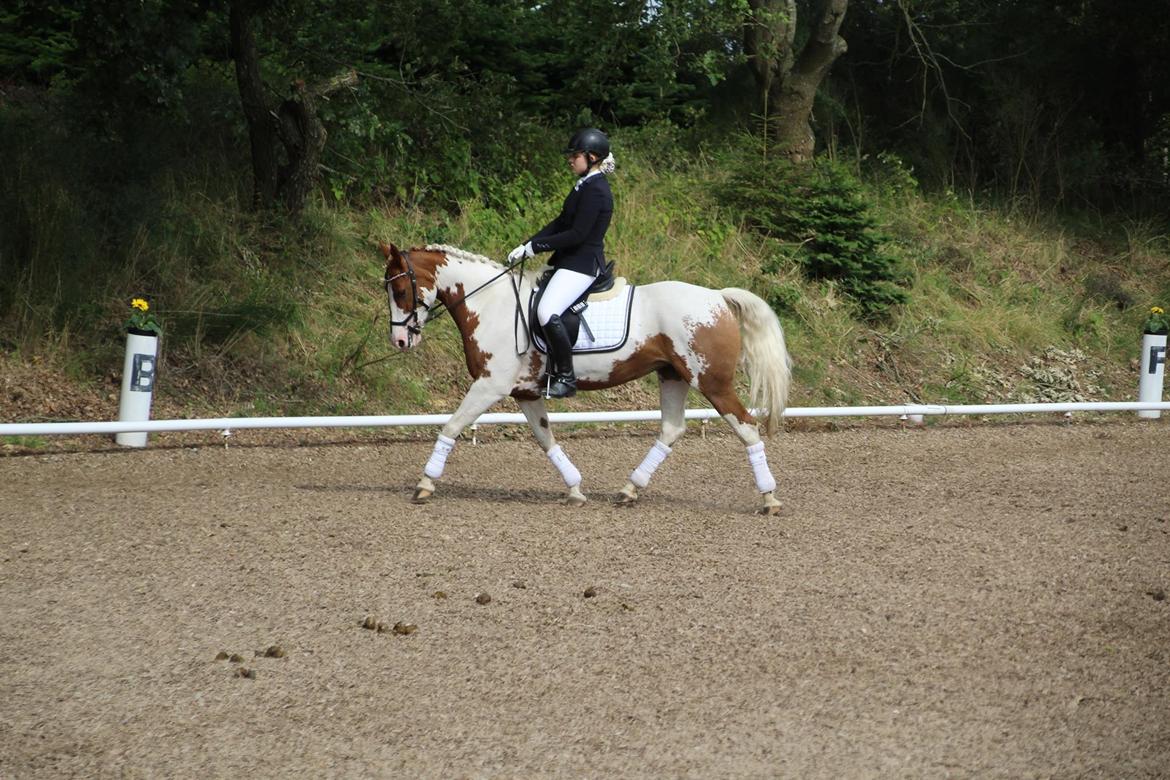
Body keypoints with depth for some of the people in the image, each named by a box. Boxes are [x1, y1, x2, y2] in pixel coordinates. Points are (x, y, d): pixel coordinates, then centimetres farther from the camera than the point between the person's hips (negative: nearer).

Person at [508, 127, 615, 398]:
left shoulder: (595, 190, -17)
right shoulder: (585, 186, 14)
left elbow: (577, 234, -22)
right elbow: (560, 223, 14)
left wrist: (536, 246, -15)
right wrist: (527, 246, 4)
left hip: (583, 264, -11)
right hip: (569, 261, 11)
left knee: (548, 313, -27)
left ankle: (566, 378, -19)